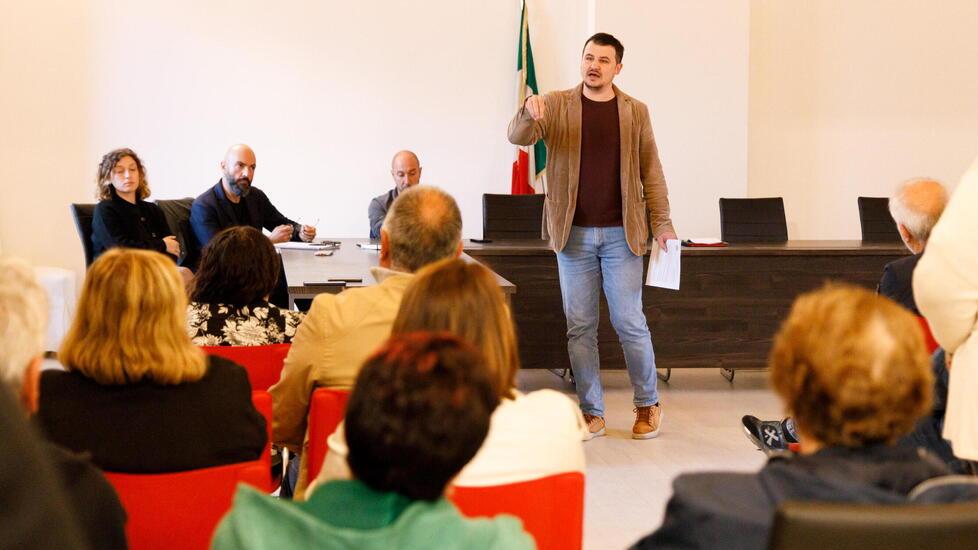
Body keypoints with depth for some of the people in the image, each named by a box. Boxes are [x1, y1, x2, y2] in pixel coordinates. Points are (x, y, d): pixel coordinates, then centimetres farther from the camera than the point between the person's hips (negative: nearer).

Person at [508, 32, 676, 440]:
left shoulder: (635, 112, 5)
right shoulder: (557, 105, 3)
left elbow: (651, 172, 6)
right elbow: (517, 136, -10)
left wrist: (662, 223, -2)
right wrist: (528, 112, -32)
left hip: (621, 234, -1)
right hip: (574, 234, 1)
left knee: (629, 323, 0)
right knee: (579, 327, 4)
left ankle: (648, 405, 17)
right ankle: (591, 413, 13)